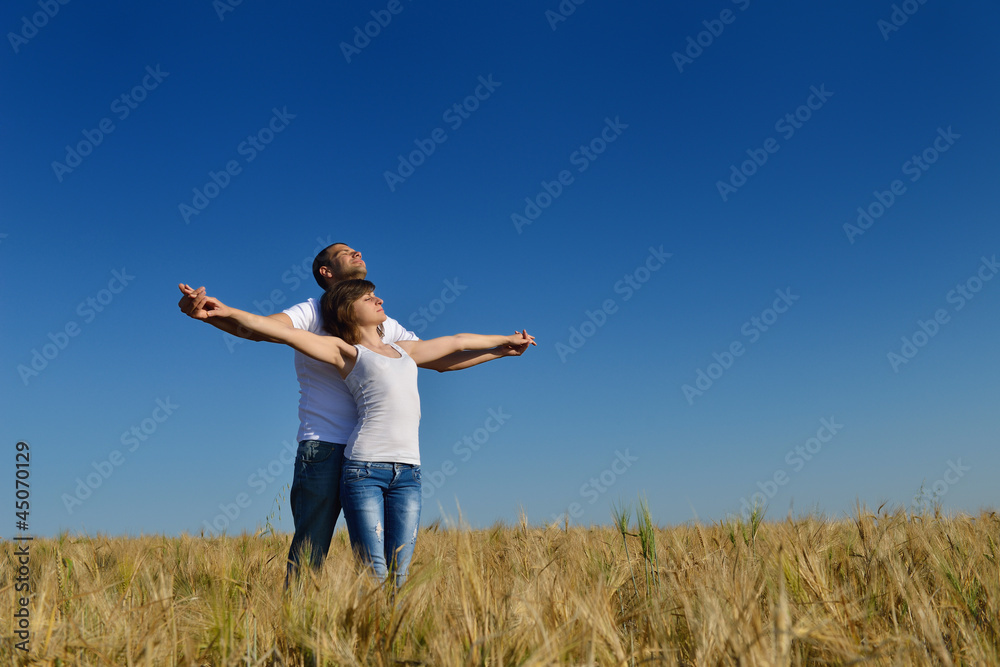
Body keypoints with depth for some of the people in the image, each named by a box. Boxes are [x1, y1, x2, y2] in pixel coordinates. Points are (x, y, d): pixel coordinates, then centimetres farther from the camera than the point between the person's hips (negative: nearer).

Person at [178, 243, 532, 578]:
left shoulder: (384, 324, 20)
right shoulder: (311, 313, 5)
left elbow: (441, 360, 25)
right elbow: (258, 328, -13)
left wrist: (499, 350, 25)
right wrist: (208, 314, -32)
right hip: (323, 448, -4)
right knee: (309, 552, -4)